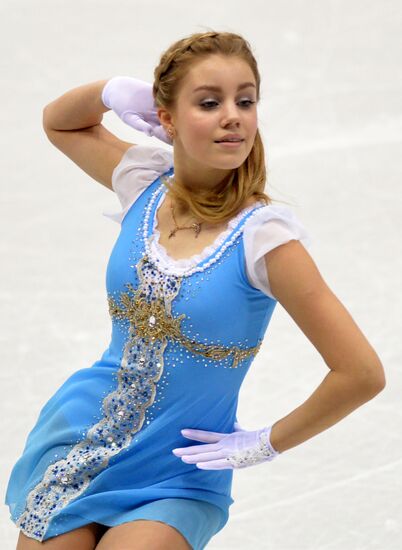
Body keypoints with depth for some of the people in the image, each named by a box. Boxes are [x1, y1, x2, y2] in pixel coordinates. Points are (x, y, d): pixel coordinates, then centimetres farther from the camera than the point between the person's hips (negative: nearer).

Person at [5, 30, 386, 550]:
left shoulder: (262, 234, -19)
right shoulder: (144, 180, -5)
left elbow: (361, 374, -19)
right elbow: (58, 121, 15)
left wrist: (266, 444, -9)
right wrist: (112, 91, -5)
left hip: (176, 482, -4)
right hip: (78, 436, 4)